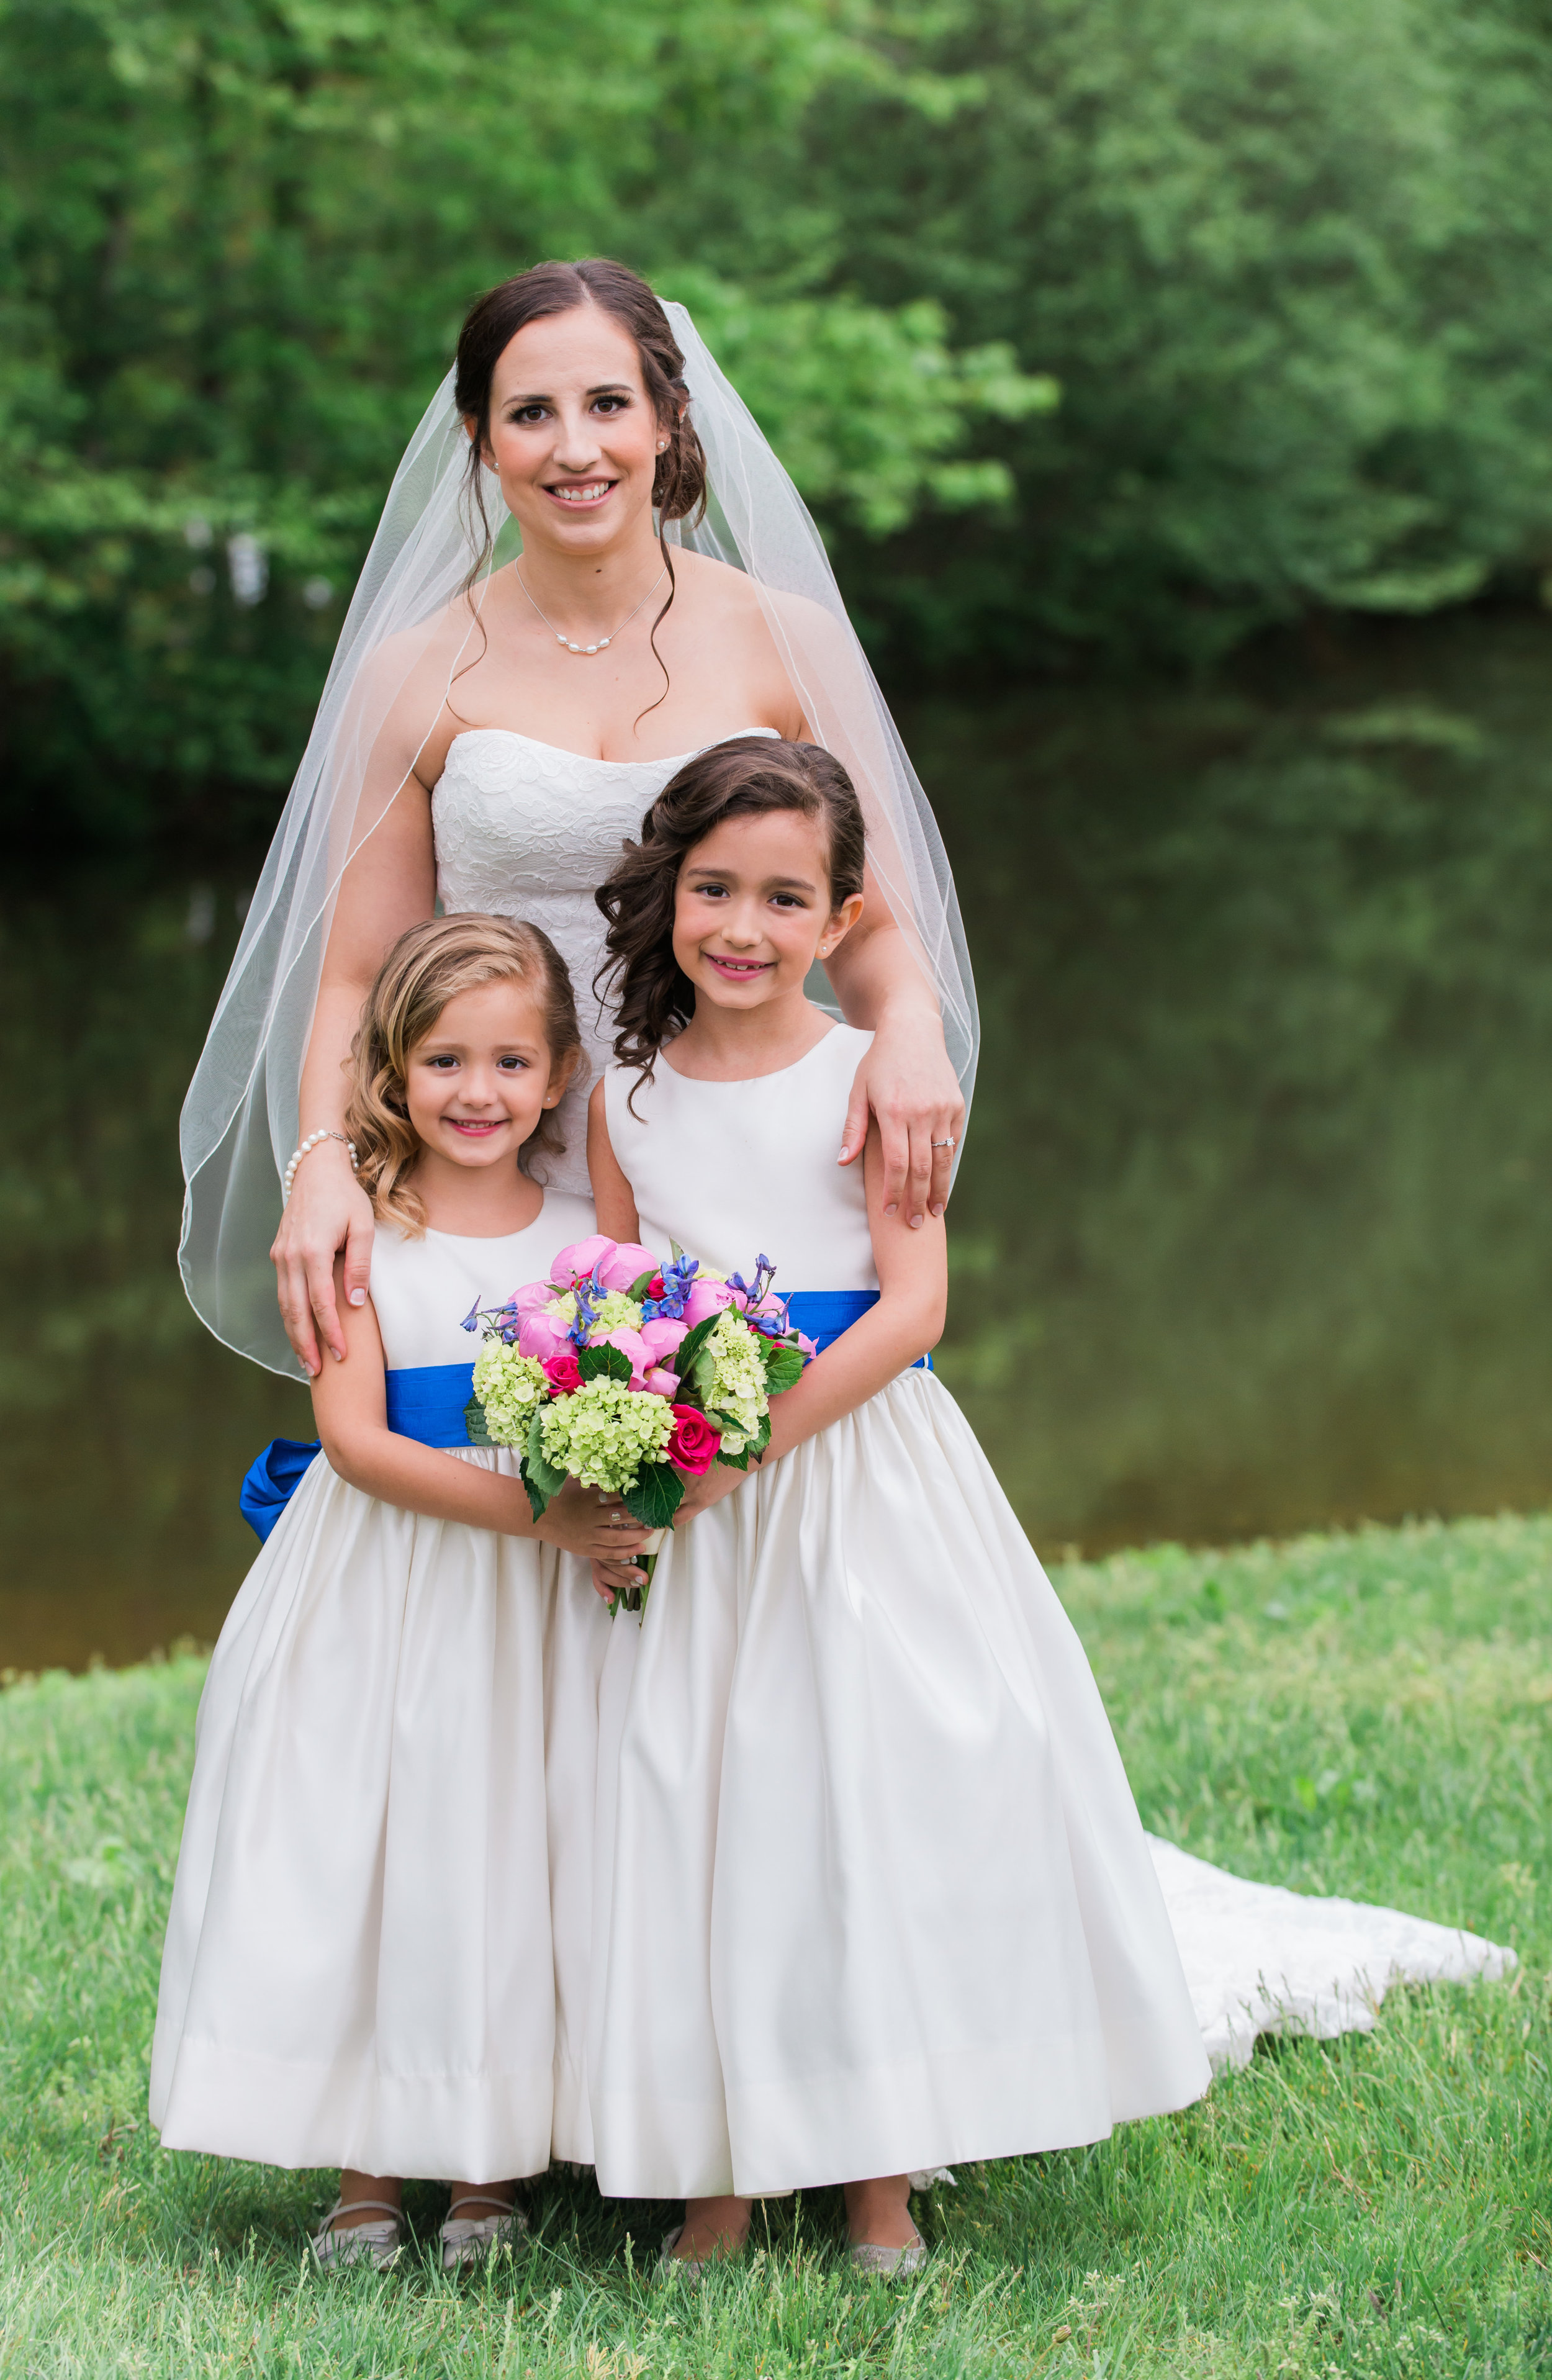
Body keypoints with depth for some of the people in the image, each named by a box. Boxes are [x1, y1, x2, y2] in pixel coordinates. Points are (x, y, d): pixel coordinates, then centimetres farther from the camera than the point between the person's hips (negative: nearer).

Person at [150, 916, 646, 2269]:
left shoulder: (589, 1236, 4)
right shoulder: (361, 1234, -4)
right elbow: (356, 1438, -12)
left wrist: (628, 1512, -15)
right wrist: (531, 1511, -21)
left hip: (543, 1602, 2)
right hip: (385, 1592, -2)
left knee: (514, 1863, 3)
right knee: (367, 1858, 0)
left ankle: (496, 2166, 16)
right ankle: (365, 2169, 12)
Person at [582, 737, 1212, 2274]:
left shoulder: (870, 1079, -5)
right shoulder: (627, 1098, 6)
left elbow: (914, 1306, -11)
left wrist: (747, 1440, -19)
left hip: (865, 1481, -3)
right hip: (695, 1514, 3)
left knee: (880, 1787, -2)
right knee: (702, 1798, 3)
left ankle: (879, 2173, 10)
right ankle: (721, 2169, 13)